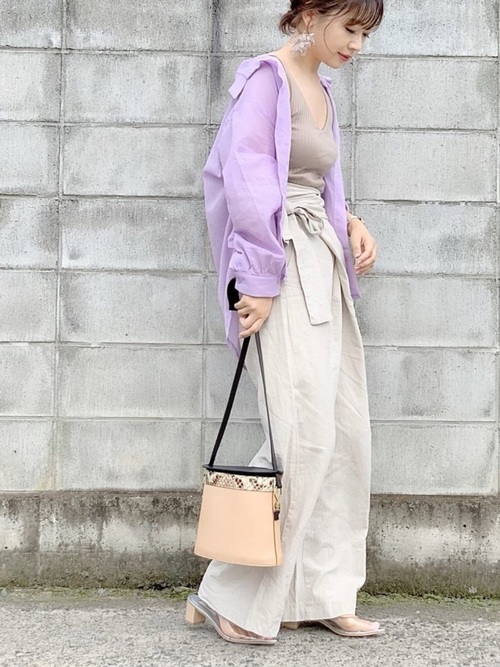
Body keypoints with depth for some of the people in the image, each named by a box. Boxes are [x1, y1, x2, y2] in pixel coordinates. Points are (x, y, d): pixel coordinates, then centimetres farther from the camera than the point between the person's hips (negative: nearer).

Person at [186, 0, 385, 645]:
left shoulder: (322, 91, 19)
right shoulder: (267, 77, -7)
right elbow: (245, 180, -15)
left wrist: (351, 225, 6)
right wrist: (260, 281, -19)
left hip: (323, 267, 9)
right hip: (281, 268, -9)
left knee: (343, 435, 7)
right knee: (303, 435, -12)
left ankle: (323, 595, 17)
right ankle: (228, 596, 0)